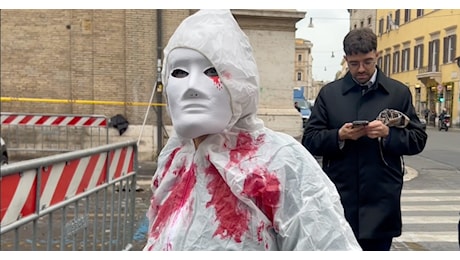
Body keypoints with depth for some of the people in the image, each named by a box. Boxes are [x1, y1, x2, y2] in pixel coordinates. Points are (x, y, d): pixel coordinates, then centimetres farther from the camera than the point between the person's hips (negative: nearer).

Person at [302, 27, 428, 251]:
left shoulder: (399, 92, 6)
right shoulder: (329, 93, 6)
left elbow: (418, 140, 5)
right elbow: (309, 141, 3)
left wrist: (388, 134, -14)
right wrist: (339, 136, -15)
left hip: (381, 201, 0)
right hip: (339, 200, 0)